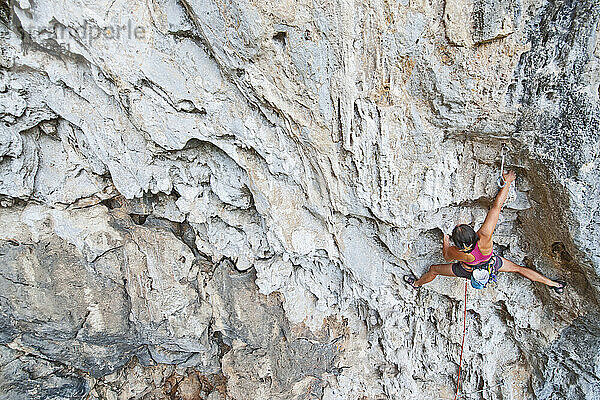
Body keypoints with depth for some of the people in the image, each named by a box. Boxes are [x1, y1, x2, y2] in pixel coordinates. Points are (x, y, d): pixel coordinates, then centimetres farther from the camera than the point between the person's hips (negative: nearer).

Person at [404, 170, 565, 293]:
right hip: (493, 264, 1)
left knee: (434, 269, 19)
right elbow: (497, 205, -38)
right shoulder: (485, 236, -45)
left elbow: (446, 257, -15)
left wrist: (445, 242, 1)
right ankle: (553, 284, 39)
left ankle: (417, 283, 47)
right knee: (519, 268, 24)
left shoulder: (455, 252, -44)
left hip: (470, 271, -1)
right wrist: (508, 181, -30)